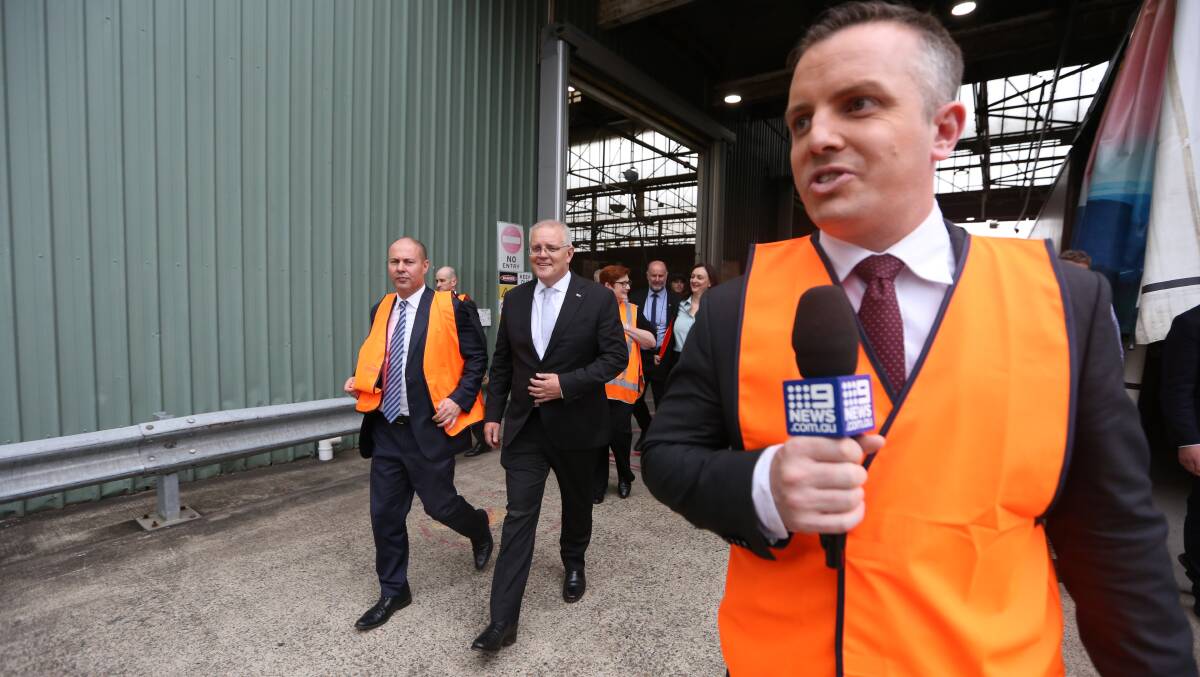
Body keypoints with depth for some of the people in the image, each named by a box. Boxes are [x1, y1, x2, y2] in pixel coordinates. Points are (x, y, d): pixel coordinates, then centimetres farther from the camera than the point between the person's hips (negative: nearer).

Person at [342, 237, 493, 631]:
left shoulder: (450, 307, -9)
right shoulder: (381, 310, 9)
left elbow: (476, 358, -6)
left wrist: (459, 399, -16)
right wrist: (360, 381, 1)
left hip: (429, 428, -5)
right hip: (386, 429, 6)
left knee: (439, 504, 6)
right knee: (385, 514, 11)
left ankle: (480, 528, 40)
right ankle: (393, 592, 31)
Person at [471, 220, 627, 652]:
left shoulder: (597, 299, -9)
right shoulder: (515, 299, 3)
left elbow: (616, 357, -11)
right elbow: (502, 362, 8)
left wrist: (566, 384, -20)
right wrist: (494, 413, 5)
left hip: (575, 423, -1)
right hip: (525, 425, 2)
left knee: (577, 502, 20)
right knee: (519, 516, 1)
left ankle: (574, 563, 49)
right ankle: (503, 619, 10)